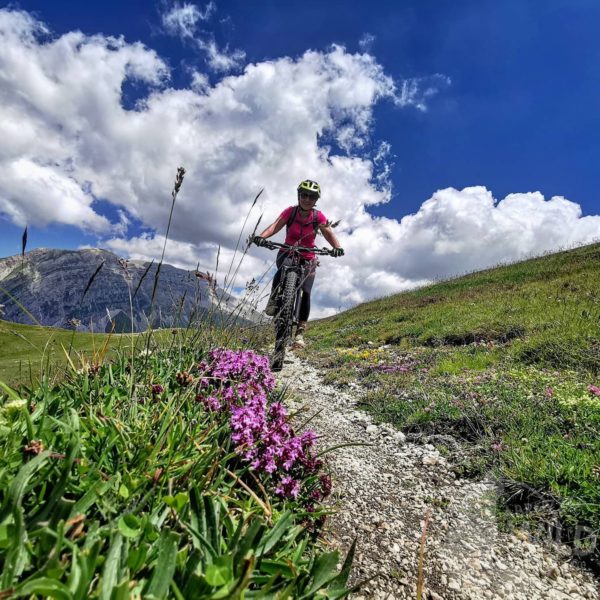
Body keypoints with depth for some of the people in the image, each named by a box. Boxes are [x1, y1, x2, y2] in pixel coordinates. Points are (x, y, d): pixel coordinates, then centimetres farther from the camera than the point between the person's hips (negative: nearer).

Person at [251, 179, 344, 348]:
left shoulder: (318, 216, -9)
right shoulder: (290, 211, -10)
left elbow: (329, 233, -17)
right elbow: (275, 226, -22)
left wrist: (337, 247, -39)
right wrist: (261, 236, -42)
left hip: (307, 258, 1)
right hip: (287, 253, 0)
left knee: (305, 292, -15)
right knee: (282, 271, -37)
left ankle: (300, 331, -3)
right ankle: (274, 298, -9)